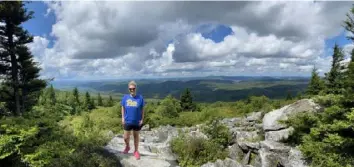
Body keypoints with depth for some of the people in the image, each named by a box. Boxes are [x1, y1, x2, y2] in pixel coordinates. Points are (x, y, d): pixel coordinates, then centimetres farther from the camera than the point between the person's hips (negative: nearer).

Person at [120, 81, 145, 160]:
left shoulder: (140, 98, -12)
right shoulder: (125, 97, -7)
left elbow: (142, 109, -4)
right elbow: (123, 108, 5)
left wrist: (142, 120, -6)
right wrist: (122, 118, 1)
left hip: (137, 122, -1)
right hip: (127, 121, 1)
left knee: (136, 136, 16)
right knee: (126, 137, 11)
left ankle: (136, 151, 35)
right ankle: (127, 147, 44)